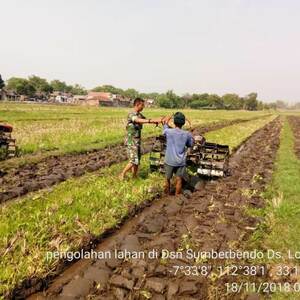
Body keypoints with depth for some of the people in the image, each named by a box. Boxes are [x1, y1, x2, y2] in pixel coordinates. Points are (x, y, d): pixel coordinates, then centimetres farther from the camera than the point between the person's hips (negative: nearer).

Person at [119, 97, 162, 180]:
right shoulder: (131, 114, -18)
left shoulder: (139, 115, 11)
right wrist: (153, 120, -46)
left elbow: (146, 120, 8)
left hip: (137, 141, 9)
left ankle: (134, 177, 24)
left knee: (137, 160, 12)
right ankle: (122, 175, 7)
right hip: (131, 141, -9)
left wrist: (157, 121, -12)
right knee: (134, 161, -10)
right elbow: (139, 121, -36)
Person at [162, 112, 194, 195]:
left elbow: (165, 126, 10)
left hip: (169, 161, 0)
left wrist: (167, 119, 28)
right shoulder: (187, 134, -11)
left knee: (167, 179, 17)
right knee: (179, 180, 13)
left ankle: (167, 196, 32)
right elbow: (191, 144, 6)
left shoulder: (168, 132, -14)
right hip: (180, 161, 0)